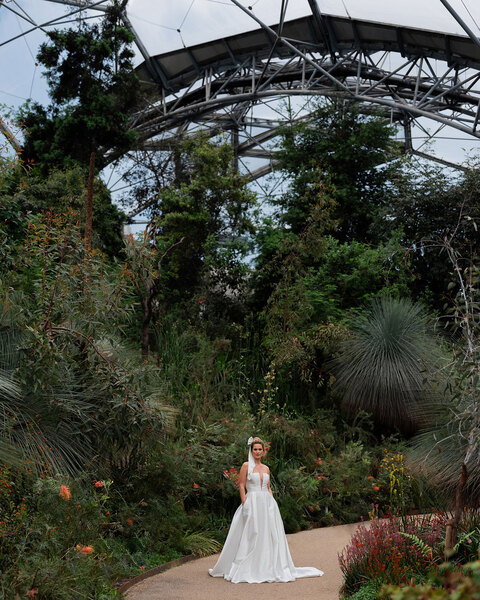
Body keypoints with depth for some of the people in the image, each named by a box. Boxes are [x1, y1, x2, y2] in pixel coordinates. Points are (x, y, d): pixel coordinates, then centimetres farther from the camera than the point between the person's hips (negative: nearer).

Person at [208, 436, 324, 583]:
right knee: (251, 536, -3)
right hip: (252, 503, -5)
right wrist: (245, 504, -13)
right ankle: (248, 570, 5)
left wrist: (273, 504, 8)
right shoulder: (246, 466, -1)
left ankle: (269, 568, 14)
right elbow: (241, 486, -5)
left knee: (269, 536, 5)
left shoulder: (266, 469, 14)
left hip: (267, 504, 5)